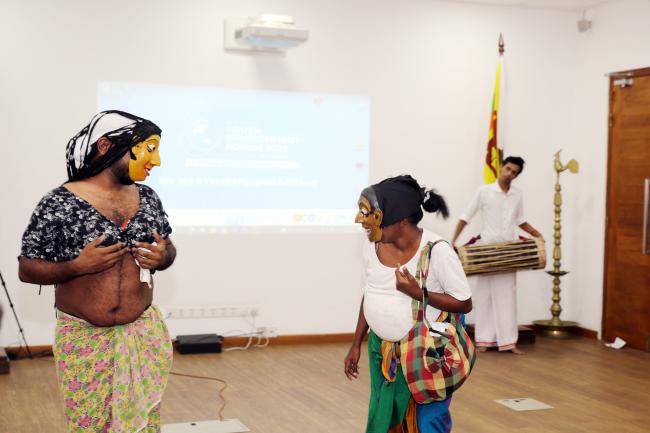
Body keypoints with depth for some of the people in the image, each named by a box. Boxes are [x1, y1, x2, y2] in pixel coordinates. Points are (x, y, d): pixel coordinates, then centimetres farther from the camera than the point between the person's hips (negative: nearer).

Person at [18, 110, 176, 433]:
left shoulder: (148, 199, 3)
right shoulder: (60, 203, -12)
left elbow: (167, 249, 14)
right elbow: (26, 270, -8)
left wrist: (162, 257, -9)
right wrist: (77, 265, -23)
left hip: (144, 334, 4)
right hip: (85, 340, -4)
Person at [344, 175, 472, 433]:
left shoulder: (436, 250, -22)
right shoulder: (372, 246, -6)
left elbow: (465, 304, -16)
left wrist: (417, 291, -27)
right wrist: (356, 345, 11)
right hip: (383, 350, 5)